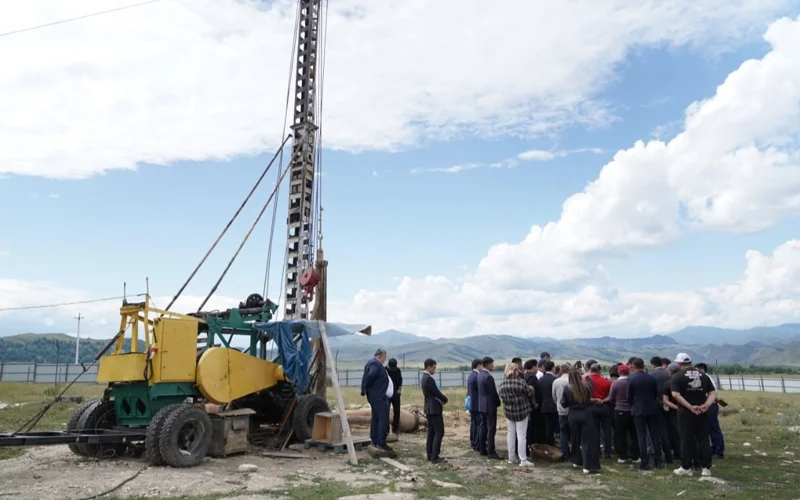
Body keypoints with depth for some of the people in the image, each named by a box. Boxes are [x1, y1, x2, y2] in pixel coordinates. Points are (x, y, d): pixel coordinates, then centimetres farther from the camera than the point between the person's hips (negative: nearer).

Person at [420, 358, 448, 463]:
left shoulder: (424, 378, 12)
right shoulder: (429, 378, -20)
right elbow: (437, 393, -19)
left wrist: (441, 399, 3)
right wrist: (445, 399, -1)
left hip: (429, 408, 10)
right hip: (434, 408, -10)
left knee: (431, 432, 12)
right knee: (439, 432, -7)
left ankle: (430, 455, 16)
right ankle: (435, 457, -7)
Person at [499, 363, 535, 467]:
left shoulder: (502, 383, -4)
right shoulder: (521, 382, -18)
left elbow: (501, 396, 4)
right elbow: (530, 394, -8)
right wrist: (531, 404, 12)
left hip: (508, 411, 5)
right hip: (522, 411, -5)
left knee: (511, 434, 16)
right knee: (521, 435, 1)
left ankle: (511, 458, 22)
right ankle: (523, 460, 3)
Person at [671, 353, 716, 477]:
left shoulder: (678, 376, -5)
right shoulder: (703, 375, 10)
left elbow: (675, 394, -18)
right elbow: (713, 393, 2)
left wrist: (690, 407, -17)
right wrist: (706, 405, -10)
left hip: (686, 413, -3)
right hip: (702, 413, 4)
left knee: (686, 440, 3)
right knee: (704, 439, 9)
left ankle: (686, 468, 8)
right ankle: (706, 468, 11)